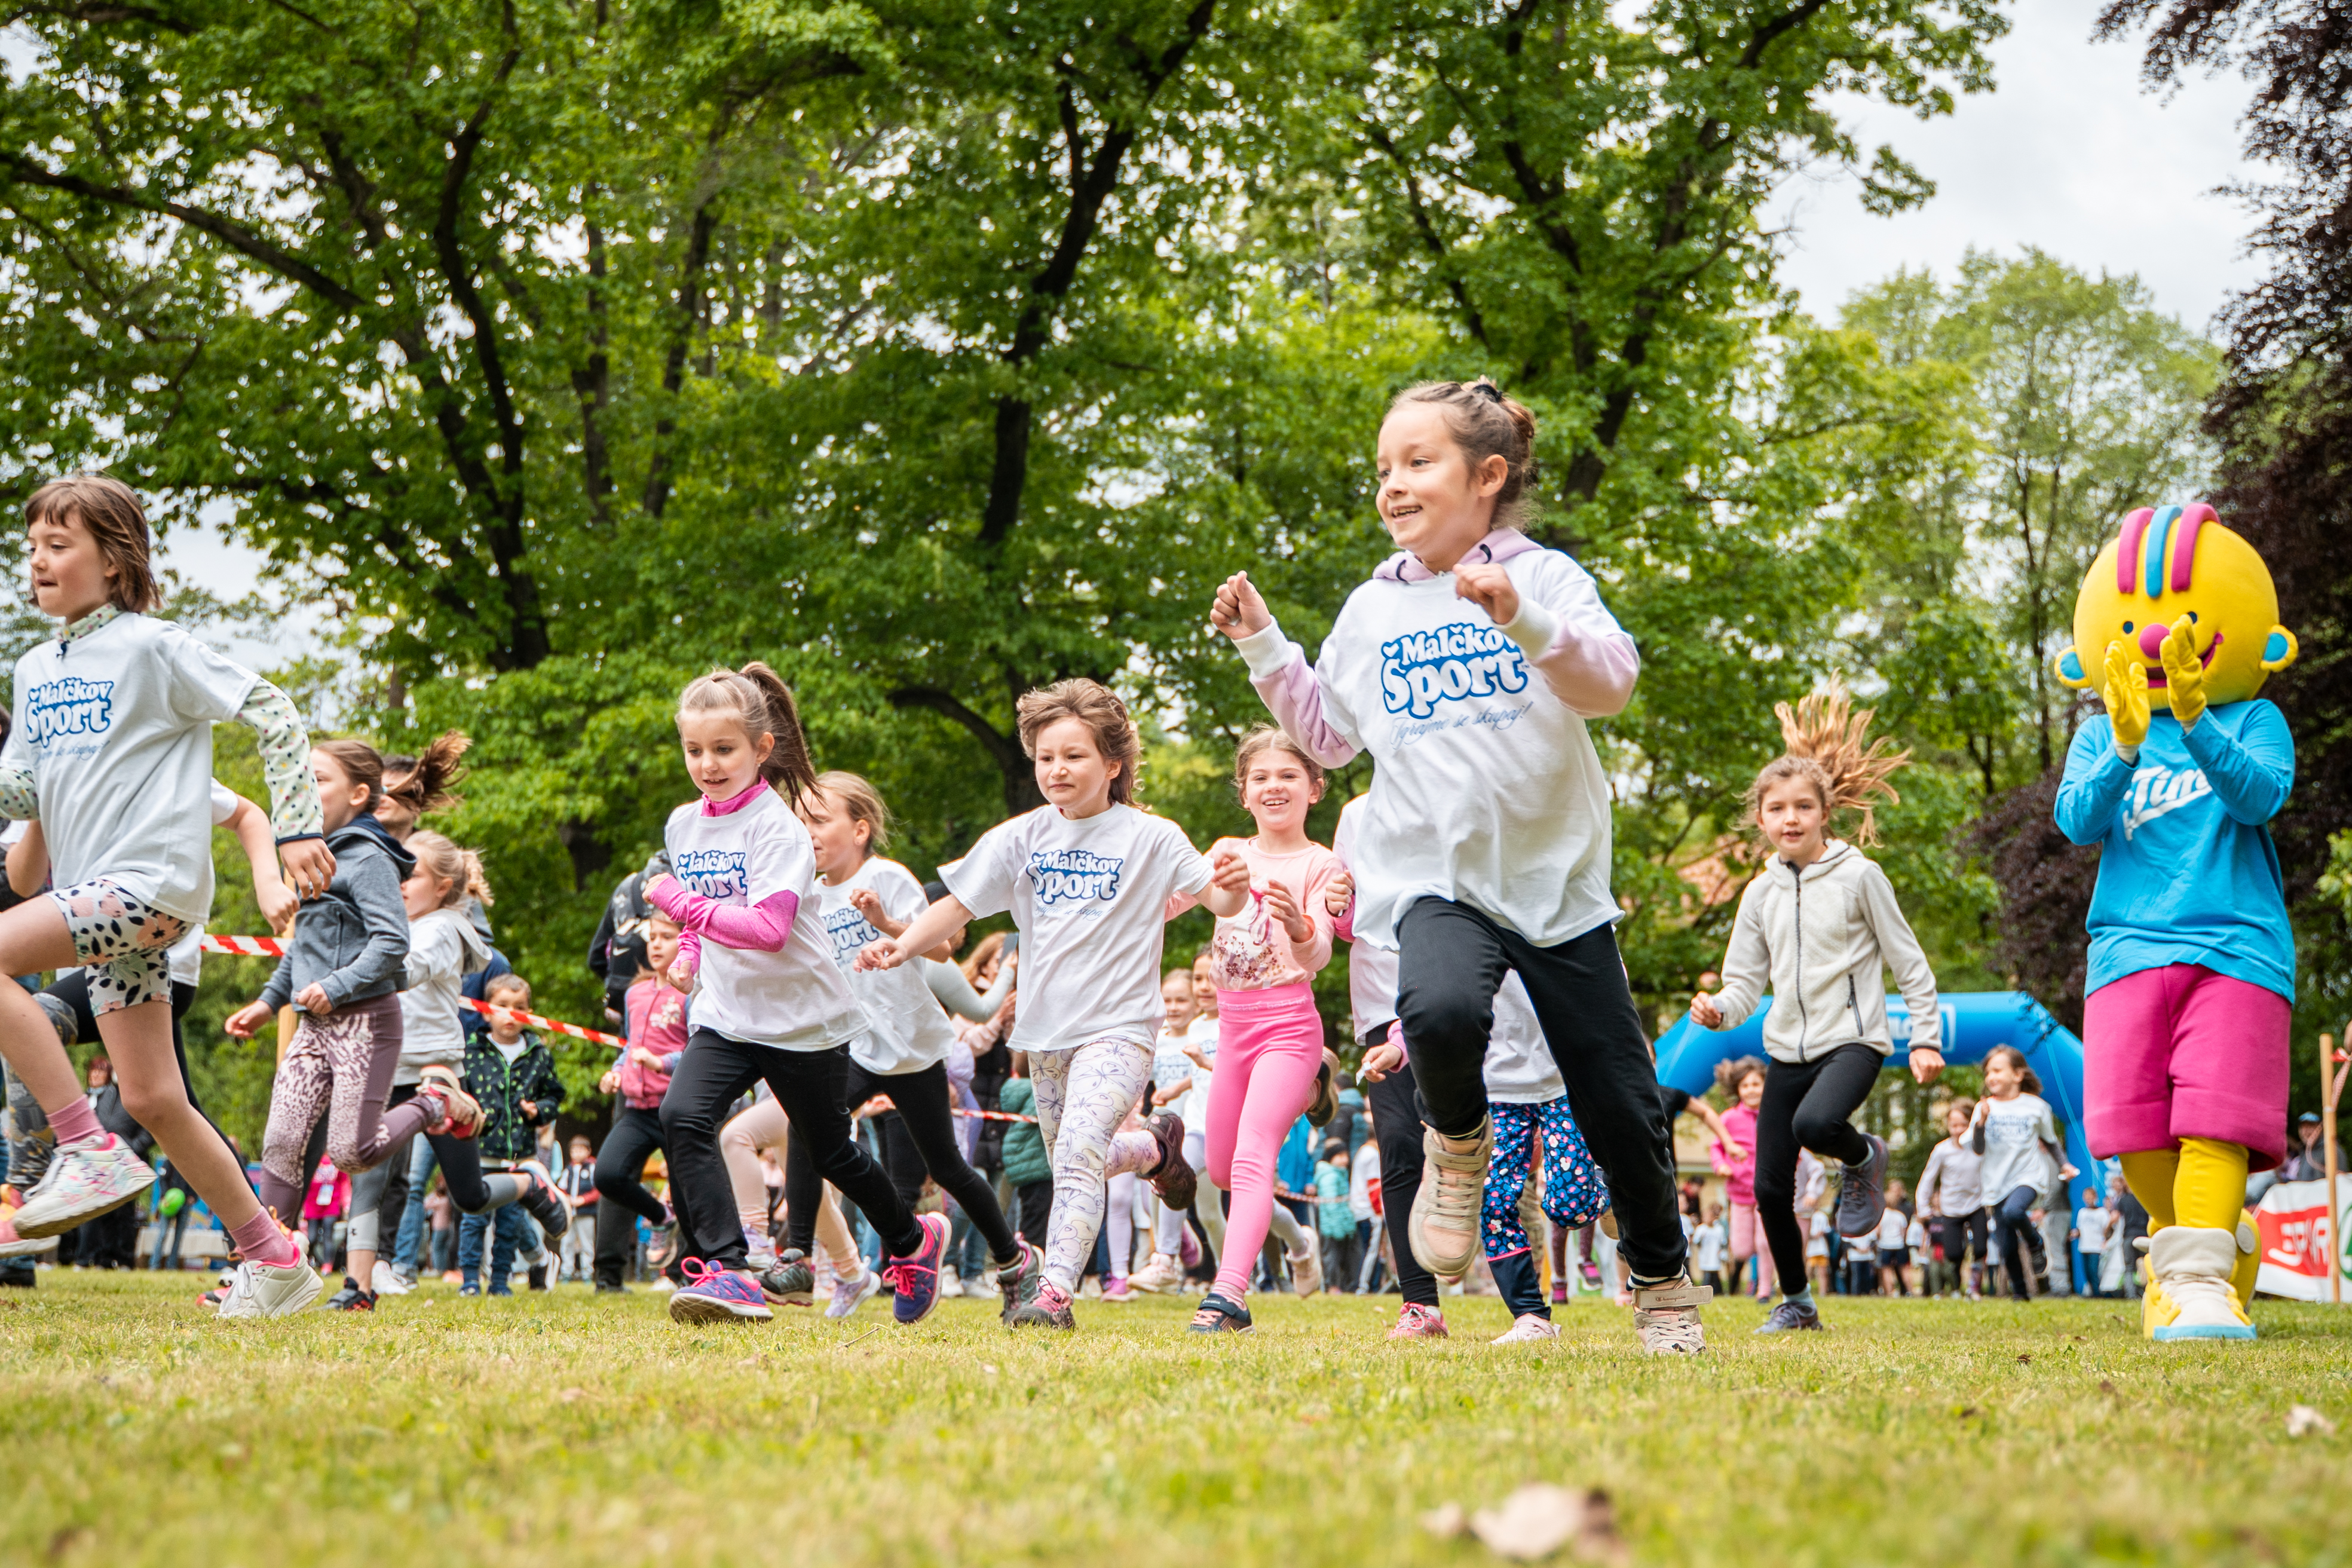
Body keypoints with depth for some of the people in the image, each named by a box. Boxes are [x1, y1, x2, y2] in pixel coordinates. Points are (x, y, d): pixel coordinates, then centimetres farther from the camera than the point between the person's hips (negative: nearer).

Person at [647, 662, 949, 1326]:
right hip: (726, 1016, 5)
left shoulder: (777, 827, -17)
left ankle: (913, 1240, 40)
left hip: (802, 1020, -5)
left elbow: (769, 927, -29)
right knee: (682, 1116, -22)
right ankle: (726, 1272, -23)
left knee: (832, 1154, 12)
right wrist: (688, 953, 5)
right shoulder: (682, 825, 4)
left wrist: (681, 903, -30)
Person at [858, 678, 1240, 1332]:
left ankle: (1055, 1293, -28)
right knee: (1071, 1163, 18)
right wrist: (902, 945, -13)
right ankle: (1155, 1143, 48)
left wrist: (1233, 885, -33)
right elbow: (957, 905, 4)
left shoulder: (1150, 838, -5)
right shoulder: (1022, 837, 3)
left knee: (1078, 1152, -25)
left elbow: (1219, 901, -8)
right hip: (1045, 1029, 5)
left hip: (1118, 1026, -5)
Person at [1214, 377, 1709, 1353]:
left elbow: (1612, 684, -16)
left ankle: (1662, 1279, 30)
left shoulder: (1542, 576, -1)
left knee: (1621, 1105, 4)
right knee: (1442, 1013, -34)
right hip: (1436, 879, 1)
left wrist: (1524, 621, -31)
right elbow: (1329, 737, 19)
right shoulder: (1371, 611, 9)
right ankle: (1457, 1143, -1)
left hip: (1559, 879, 0)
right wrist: (1263, 649, 8)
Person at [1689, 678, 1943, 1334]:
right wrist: (1718, 1011, -12)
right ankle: (1797, 1303, 20)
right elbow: (1746, 981, 10)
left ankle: (1864, 1158, 1)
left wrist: (1926, 1038, -4)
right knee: (1769, 1185, 0)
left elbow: (1909, 963, 1)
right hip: (1788, 1049, 5)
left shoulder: (1859, 876, -3)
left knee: (1817, 1123, -35)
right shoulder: (1761, 894, 9)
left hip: (1853, 1039, -5)